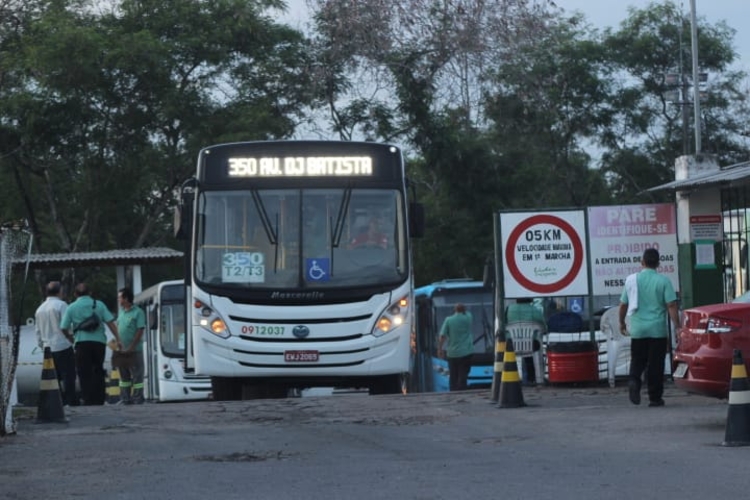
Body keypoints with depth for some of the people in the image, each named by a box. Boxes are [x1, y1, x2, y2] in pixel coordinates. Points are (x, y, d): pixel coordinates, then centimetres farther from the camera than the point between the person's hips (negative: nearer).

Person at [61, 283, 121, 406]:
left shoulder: (71, 308, 4)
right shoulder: (99, 305, 8)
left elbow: (64, 328, 1)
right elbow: (111, 323, 0)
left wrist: (69, 335, 21)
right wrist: (118, 339, -1)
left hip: (82, 342, -2)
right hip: (99, 341, 2)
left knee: (84, 373, 2)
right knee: (98, 371, 14)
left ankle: (88, 400, -4)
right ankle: (99, 399, 12)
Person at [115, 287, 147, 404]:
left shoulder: (138, 312, -9)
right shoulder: (121, 312, 12)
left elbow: (140, 331, -12)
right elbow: (118, 328, 17)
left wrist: (131, 348, -16)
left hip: (134, 350, -7)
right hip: (122, 350, 7)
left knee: (137, 376, -2)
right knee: (124, 376, 12)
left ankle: (137, 399, 1)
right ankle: (125, 399, 18)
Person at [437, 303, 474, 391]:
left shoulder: (448, 320, -3)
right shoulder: (468, 318, -3)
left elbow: (442, 336, -5)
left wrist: (440, 349, 1)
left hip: (452, 353, 1)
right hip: (465, 352, -1)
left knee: (453, 377, 9)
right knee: (463, 376, -1)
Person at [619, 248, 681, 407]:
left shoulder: (632, 280, 2)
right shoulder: (663, 281, -6)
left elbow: (623, 305, 8)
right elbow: (671, 305, -11)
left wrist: (622, 323, 22)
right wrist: (678, 326, -8)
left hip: (637, 330, 2)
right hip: (658, 329, -2)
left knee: (637, 361, 12)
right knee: (655, 364, 5)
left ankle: (633, 381, -17)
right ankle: (655, 398, 7)